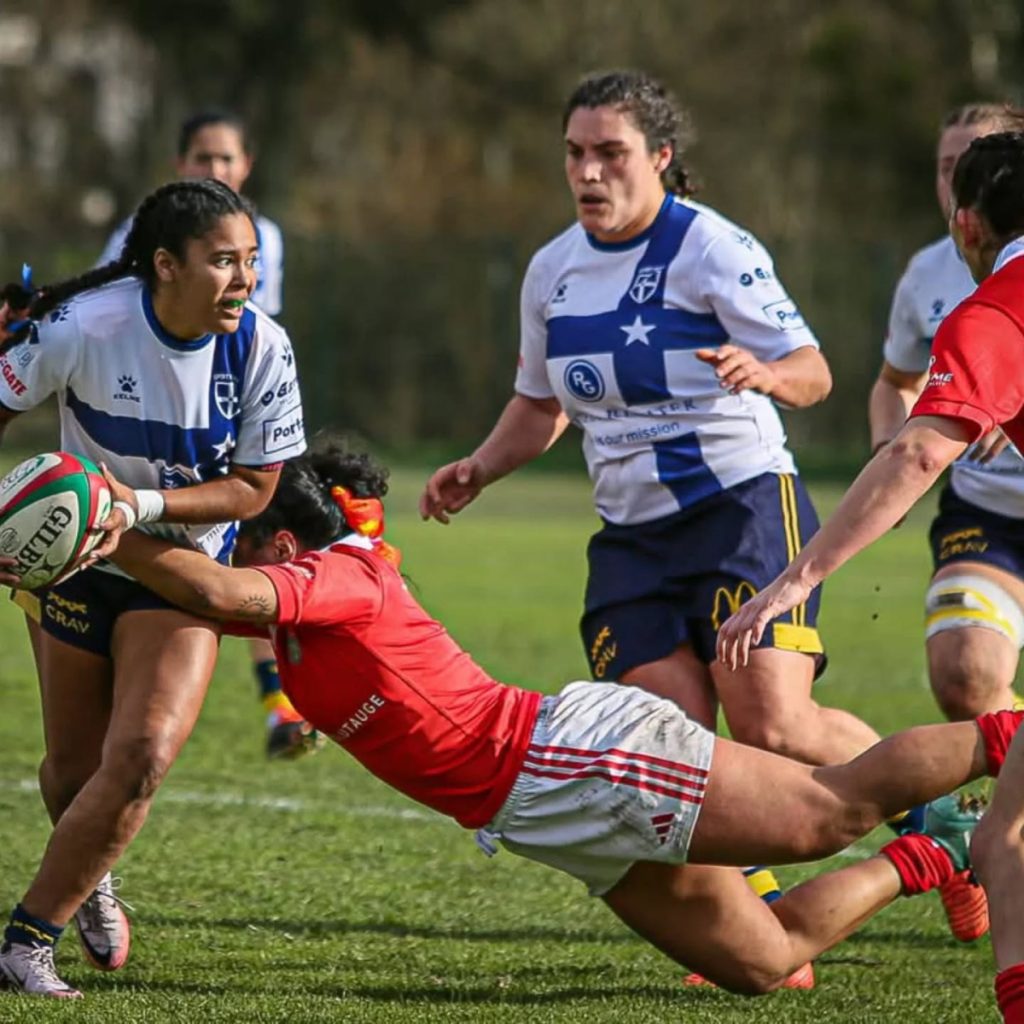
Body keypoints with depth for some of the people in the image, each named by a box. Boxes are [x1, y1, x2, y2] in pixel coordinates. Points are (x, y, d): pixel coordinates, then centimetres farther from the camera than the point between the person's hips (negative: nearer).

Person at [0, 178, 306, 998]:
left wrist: (142, 508, -23)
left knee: (143, 755, -18)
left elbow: (254, 487, -10)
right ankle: (88, 882, 42)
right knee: (75, 767, 6)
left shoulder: (262, 347, -17)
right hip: (79, 558, -1)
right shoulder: (84, 325, -22)